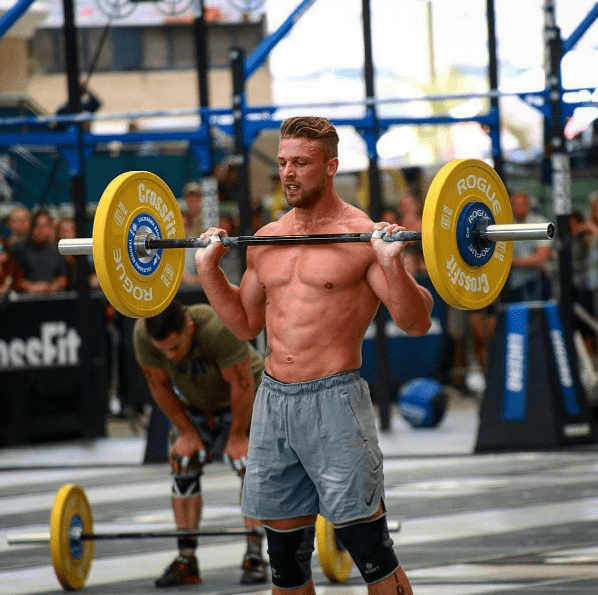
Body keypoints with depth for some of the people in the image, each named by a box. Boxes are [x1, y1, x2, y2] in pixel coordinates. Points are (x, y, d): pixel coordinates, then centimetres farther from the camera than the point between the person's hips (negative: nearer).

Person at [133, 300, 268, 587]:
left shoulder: (218, 328, -42)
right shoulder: (143, 334, -29)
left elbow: (242, 385, -31)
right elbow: (160, 386, -14)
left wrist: (237, 437, -22)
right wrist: (186, 432, -10)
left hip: (247, 398, -4)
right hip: (195, 404, 4)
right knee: (182, 467, -6)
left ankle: (254, 557, -15)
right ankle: (186, 559, -2)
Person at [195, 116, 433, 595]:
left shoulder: (362, 235, -6)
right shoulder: (267, 240, 13)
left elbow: (416, 323, -9)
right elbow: (246, 323, 23)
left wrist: (391, 263, -23)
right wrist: (208, 267, 13)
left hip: (333, 399, -6)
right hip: (273, 399, 6)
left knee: (370, 551, -7)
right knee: (285, 555, 11)